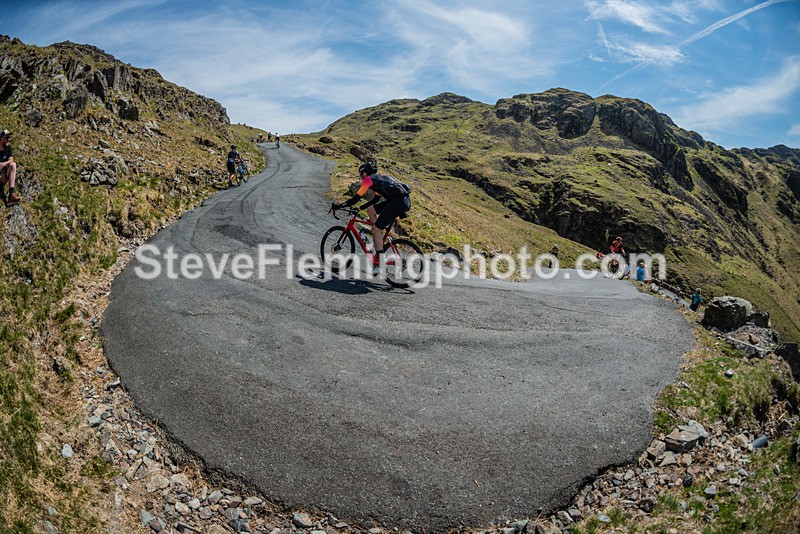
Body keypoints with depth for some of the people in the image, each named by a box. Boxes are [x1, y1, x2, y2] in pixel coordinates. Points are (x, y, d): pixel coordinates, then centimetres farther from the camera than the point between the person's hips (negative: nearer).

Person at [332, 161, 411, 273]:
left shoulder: (369, 180, 1)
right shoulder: (379, 178, 27)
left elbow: (356, 198, 2)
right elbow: (376, 199, 35)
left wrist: (338, 206, 11)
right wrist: (360, 208, 37)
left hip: (399, 202, -9)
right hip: (404, 200, 9)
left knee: (376, 229, -2)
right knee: (370, 210, 18)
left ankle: (380, 261, 0)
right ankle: (380, 237, 18)